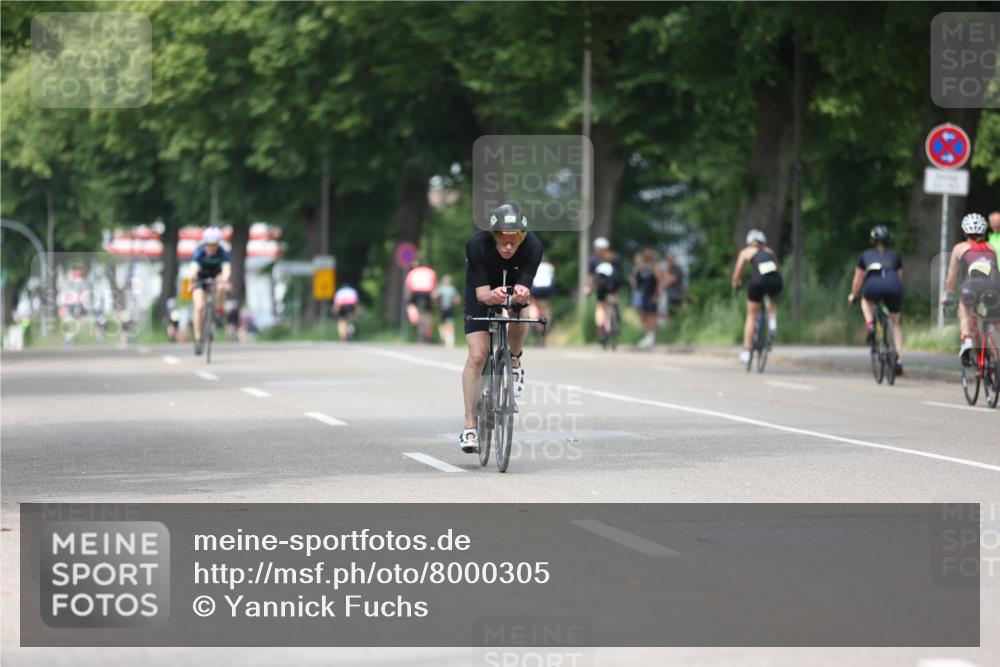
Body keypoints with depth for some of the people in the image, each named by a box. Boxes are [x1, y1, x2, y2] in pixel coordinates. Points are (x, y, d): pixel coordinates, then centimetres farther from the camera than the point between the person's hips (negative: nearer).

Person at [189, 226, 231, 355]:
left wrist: (225, 280, -64)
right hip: (201, 277, -1)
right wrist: (193, 277, -65)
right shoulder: (199, 252, -29)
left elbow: (226, 269, -43)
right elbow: (194, 268, -44)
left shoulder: (223, 253, -27)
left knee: (222, 287, -35)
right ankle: (198, 339, -8)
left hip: (216, 275, 1)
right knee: (199, 307, -17)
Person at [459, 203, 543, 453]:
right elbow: (482, 293, -35)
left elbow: (524, 289, -34)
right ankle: (469, 427, -7)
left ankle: (514, 360, 4)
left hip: (514, 285, 2)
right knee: (477, 355, -13)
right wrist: (492, 296, -58)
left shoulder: (533, 247, -33)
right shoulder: (477, 245, -36)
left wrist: (520, 294, -57)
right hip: (483, 288, -2)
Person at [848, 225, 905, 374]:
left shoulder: (866, 255, 30)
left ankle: (869, 325, 9)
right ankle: (899, 359, 9)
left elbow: (857, 280, 36)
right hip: (893, 285, 1)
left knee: (866, 301, 37)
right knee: (895, 322, 21)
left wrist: (853, 295, 54)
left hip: (874, 284, -1)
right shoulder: (895, 255, 32)